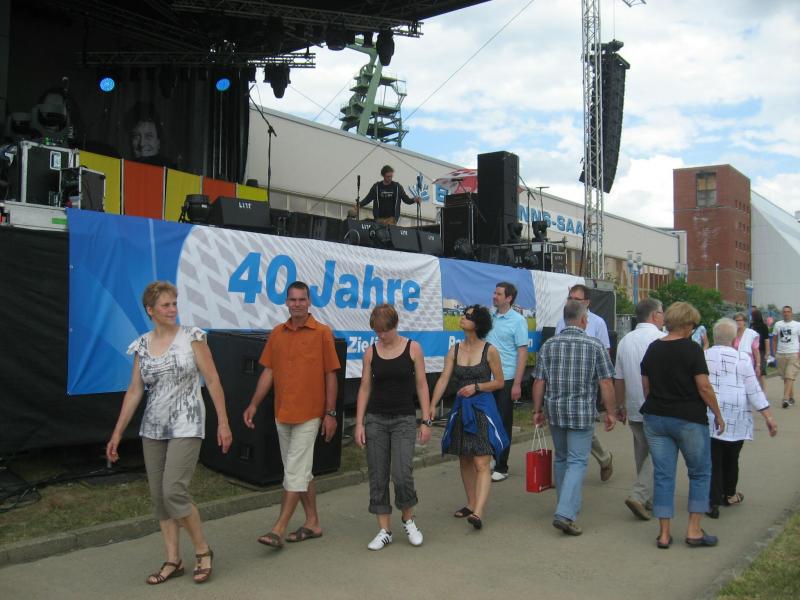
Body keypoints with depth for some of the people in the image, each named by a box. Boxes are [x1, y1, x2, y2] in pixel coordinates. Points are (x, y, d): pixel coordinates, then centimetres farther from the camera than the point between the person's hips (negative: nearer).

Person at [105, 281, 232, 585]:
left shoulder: (192, 337, -6)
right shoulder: (141, 345, 5)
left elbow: (212, 380, -6)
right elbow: (134, 391, 8)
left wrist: (223, 423, -9)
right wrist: (117, 434, 7)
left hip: (185, 426, -5)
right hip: (153, 429, 5)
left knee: (174, 491, -13)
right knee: (158, 497, 7)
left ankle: (203, 550, 7)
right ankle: (173, 561, 20)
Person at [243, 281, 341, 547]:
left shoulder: (322, 333, -5)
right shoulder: (277, 333, 8)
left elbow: (330, 376, -4)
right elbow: (268, 372, 8)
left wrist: (331, 413, -6)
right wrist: (254, 404, 0)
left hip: (309, 414, -5)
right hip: (282, 413, 6)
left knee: (295, 471, -5)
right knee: (302, 470, 14)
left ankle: (279, 529, 0)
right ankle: (312, 523, 25)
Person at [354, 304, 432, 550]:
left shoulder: (412, 348, -2)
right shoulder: (371, 352, 3)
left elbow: (421, 385, 0)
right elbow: (365, 388, 5)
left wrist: (426, 421, -4)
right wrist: (359, 423, -1)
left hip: (404, 419, -2)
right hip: (375, 419, 2)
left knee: (402, 475, -10)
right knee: (377, 477, 4)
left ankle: (408, 520, 17)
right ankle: (384, 530, 16)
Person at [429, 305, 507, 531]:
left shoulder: (489, 350, -7)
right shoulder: (455, 350, 4)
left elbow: (499, 382, 0)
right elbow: (443, 380, -4)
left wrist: (476, 387, -15)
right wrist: (432, 406, -15)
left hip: (483, 409, -5)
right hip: (461, 409, 5)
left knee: (481, 463, -10)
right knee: (465, 460, 15)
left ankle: (478, 512, -16)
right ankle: (471, 504, 30)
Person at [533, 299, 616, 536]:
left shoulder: (548, 345, 3)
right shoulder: (595, 345, -5)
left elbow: (539, 382, 2)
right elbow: (606, 383, -7)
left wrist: (537, 410, 10)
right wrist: (610, 412, 2)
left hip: (555, 411, 4)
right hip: (582, 412, -4)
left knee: (561, 459, 18)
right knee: (577, 461, -1)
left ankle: (568, 506, 31)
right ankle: (565, 513, -13)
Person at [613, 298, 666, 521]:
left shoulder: (625, 341, 9)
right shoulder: (661, 339, -12)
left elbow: (618, 379, 13)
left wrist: (621, 406, 21)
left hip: (634, 409, 6)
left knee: (643, 455, 16)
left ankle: (649, 499, 23)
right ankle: (639, 495, -11)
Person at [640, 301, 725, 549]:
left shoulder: (652, 349, 5)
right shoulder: (692, 349, -11)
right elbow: (704, 387, -12)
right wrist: (718, 415, -1)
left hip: (655, 418, 5)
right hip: (689, 419, -4)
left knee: (663, 475, 8)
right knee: (700, 473, 12)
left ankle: (664, 534, 11)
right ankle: (694, 530, 12)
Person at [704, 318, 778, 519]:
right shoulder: (742, 358, -1)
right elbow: (754, 390, -3)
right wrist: (768, 416, 1)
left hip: (709, 416, -1)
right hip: (736, 418, 1)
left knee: (713, 459, 2)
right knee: (731, 457, 16)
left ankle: (714, 502, -3)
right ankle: (729, 495, 35)